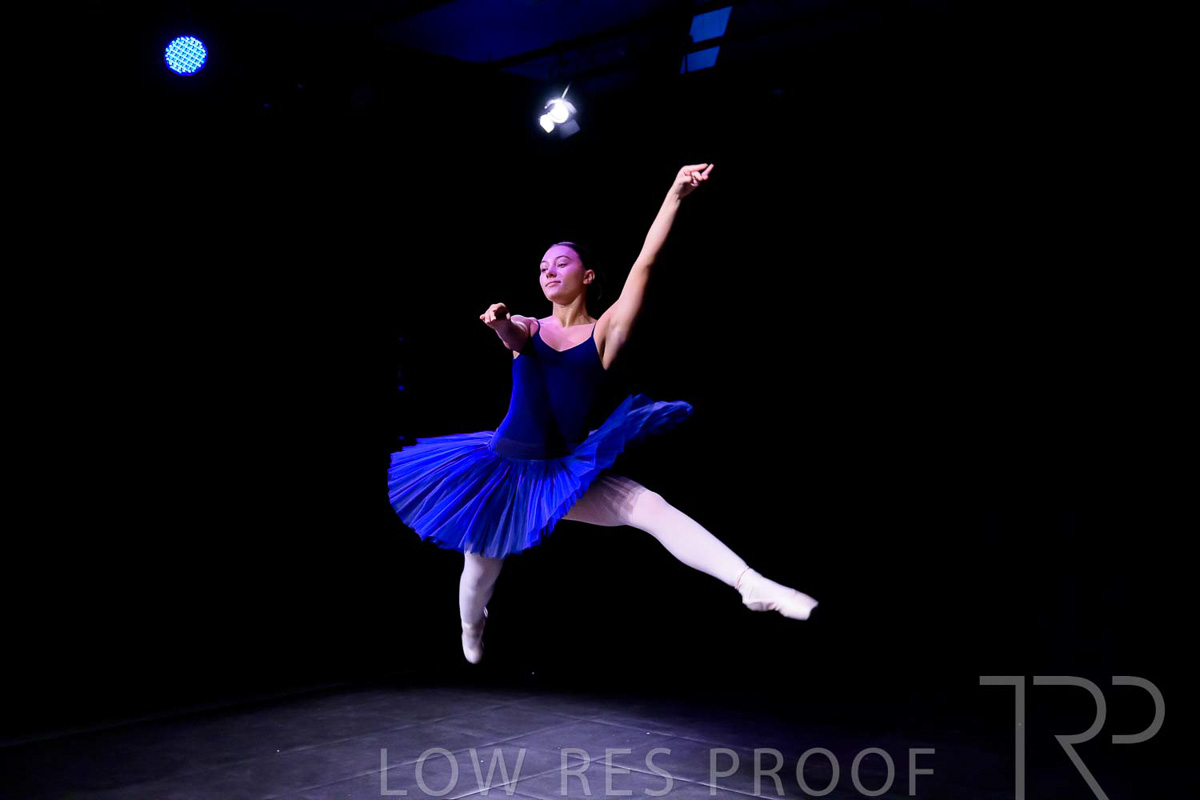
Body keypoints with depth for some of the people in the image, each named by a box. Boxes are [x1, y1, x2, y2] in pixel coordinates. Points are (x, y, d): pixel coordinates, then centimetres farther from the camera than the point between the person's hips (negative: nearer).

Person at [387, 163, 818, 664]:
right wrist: (499, 322, -46)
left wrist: (676, 194, -19)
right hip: (505, 468, 2)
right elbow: (510, 334, -21)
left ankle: (751, 585, -32)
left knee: (650, 507, -24)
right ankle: (471, 630, 49)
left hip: (566, 471, -2)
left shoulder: (605, 332, -1)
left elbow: (645, 263, -11)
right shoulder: (525, 329, 4)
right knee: (479, 572, 14)